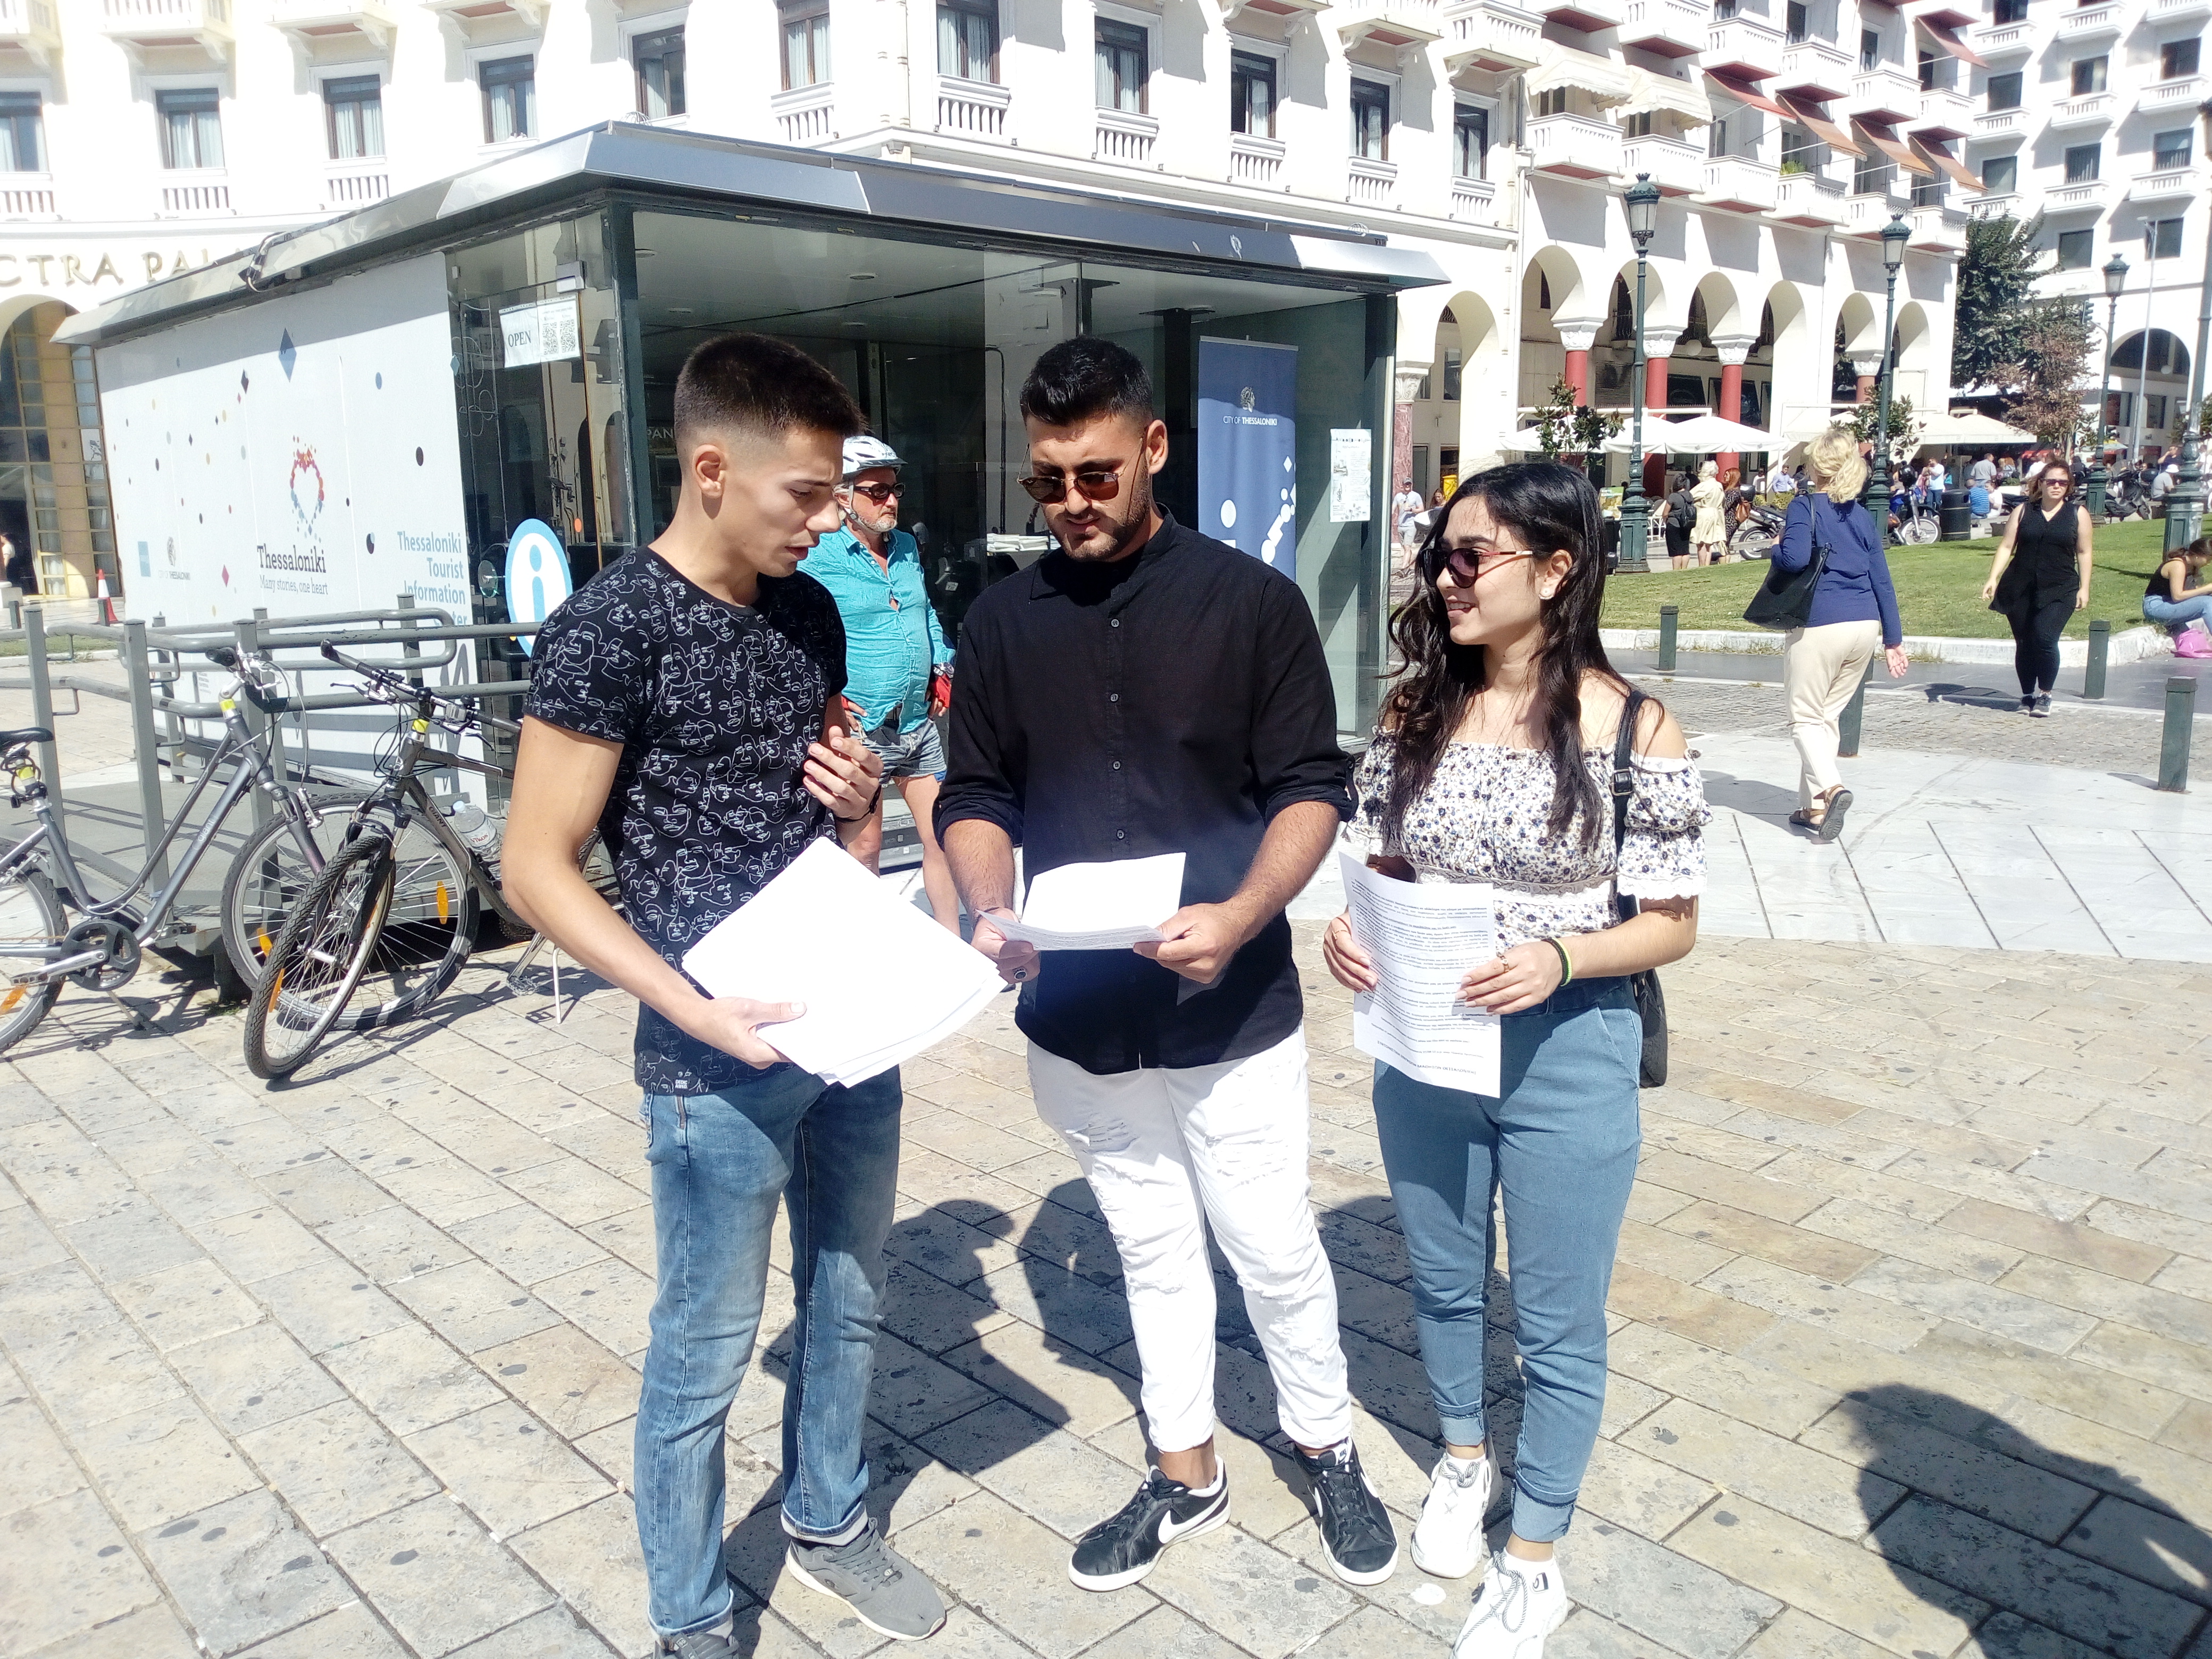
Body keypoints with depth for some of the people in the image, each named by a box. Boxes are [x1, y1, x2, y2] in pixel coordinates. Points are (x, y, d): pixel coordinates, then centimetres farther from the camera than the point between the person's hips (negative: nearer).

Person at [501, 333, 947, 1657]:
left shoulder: (811, 612, 5)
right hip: (720, 1056, -6)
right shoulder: (614, 626, -14)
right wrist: (701, 1011, -23)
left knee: (851, 1301, 21)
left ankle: (829, 1522, 44)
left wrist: (861, 794, -4)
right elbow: (537, 870, -14)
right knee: (705, 1354, 9)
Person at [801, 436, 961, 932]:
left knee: (942, 836, 9)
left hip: (920, 725, 6)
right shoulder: (818, 559, -10)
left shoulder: (908, 548, 12)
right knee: (865, 848, 6)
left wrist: (942, 670, 16)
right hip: (861, 731, -6)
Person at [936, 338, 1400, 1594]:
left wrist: (1240, 916, -25)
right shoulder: (1006, 621, 1)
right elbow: (978, 798, 4)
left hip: (1234, 1011, -3)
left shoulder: (1253, 602, -8)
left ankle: (1329, 1450, 37)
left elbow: (1313, 790, -7)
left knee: (1275, 1250, 9)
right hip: (1079, 1015, 3)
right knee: (1151, 1250, 19)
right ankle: (1187, 1476, 39)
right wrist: (992, 914, -16)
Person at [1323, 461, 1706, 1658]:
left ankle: (1535, 1559, 34)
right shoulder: (1416, 714, -3)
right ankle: (1464, 1458, 51)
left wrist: (1559, 957, -26)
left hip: (1566, 1060, -4)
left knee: (1557, 1321, 12)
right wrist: (1348, 929, -13)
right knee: (1442, 1280, 22)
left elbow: (1671, 925, -8)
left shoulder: (1634, 733, -14)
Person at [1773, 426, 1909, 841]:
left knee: (1805, 717, 4)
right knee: (1827, 715, 16)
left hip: (1819, 627, -6)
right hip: (1865, 627, 6)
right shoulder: (1861, 515, 12)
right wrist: (1893, 639, 16)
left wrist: (1776, 549, 1)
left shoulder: (1805, 506, -5)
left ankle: (1830, 787, -20)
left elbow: (1795, 558, -22)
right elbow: (1882, 581, 12)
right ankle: (1814, 806, 18)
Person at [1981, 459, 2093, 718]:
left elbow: (2084, 553, 8)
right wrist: (1993, 579, -5)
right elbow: (2006, 547, 5)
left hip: (2059, 591, -2)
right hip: (2021, 590, 2)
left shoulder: (2078, 514, 7)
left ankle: (2045, 695, -2)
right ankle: (2027, 696, 18)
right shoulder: (2023, 511, 8)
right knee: (2024, 644, 4)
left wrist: (2084, 588, 2)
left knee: (2045, 639, -16)